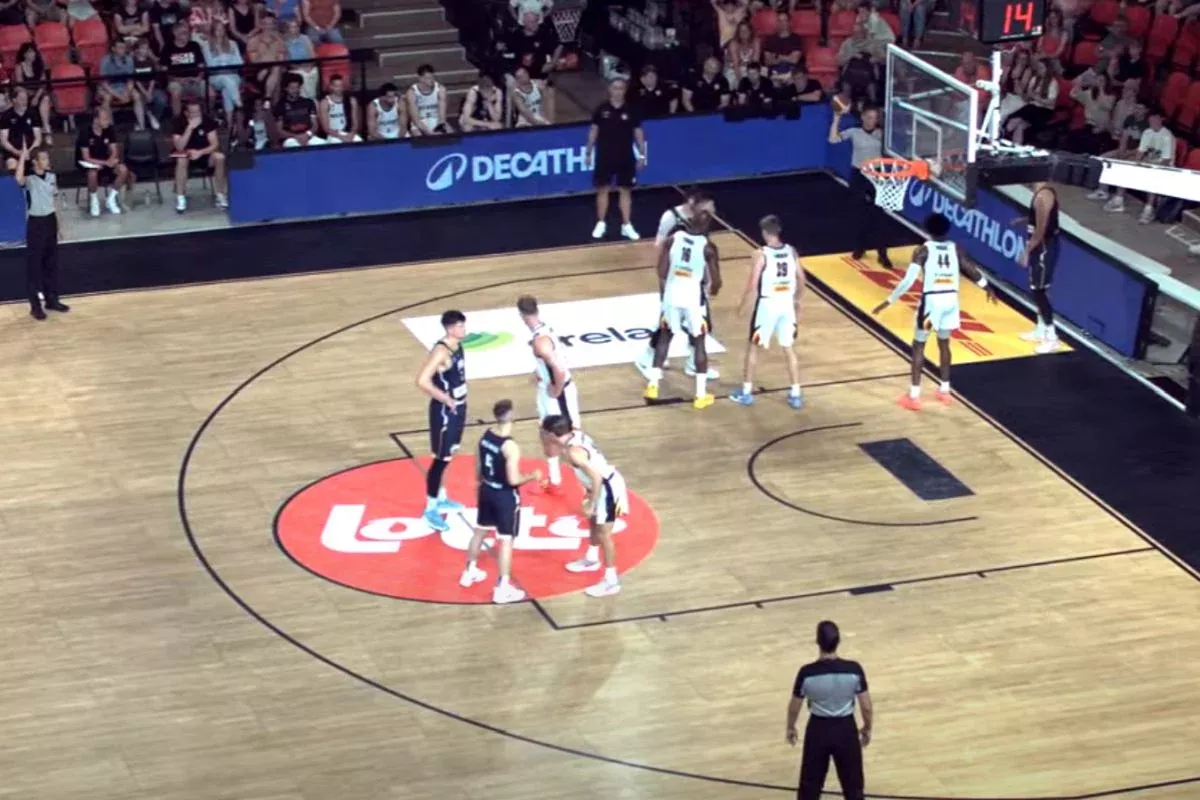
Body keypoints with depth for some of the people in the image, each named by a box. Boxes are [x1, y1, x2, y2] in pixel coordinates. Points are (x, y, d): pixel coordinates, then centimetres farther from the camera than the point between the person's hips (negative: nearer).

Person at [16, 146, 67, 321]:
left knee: (51, 262, 14)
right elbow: (19, 179, -42)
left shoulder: (52, 176, 5)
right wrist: (22, 157, -35)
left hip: (50, 221, 6)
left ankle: (52, 299, 27)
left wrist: (58, 225, 16)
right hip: (35, 223, -6)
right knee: (34, 264, 1)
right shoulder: (29, 179, -15)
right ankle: (35, 305, 7)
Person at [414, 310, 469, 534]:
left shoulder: (457, 346, 5)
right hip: (444, 411, -9)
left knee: (448, 457, 21)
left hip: (457, 408, 9)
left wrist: (459, 402, 15)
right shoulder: (441, 351, -24)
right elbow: (422, 381, -33)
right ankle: (431, 509, 6)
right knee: (441, 459, -2)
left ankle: (441, 499, 36)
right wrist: (446, 399, -25)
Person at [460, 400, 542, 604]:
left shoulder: (485, 436, -4)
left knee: (480, 531, 25)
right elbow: (513, 480, -26)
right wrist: (533, 476, -8)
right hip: (505, 496, -8)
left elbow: (478, 468, 7)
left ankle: (469, 572, 41)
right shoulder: (510, 446, -27)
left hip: (486, 491, 8)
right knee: (506, 541, 3)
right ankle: (502, 589, 6)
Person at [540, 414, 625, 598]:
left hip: (607, 488, -10)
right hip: (605, 482, 10)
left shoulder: (574, 452, -28)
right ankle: (592, 559, 50)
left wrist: (590, 505, -21)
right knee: (593, 522, 29)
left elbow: (596, 478, -29)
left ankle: (611, 581, 7)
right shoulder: (576, 435, -1)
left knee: (603, 535, -1)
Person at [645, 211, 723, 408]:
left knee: (665, 337, 23)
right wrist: (714, 289, 16)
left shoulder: (674, 238, -2)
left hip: (672, 295, 3)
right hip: (693, 299, -3)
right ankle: (701, 395, 10)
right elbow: (716, 281, -8)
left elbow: (662, 271, 1)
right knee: (699, 343, 10)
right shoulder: (707, 247, -11)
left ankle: (653, 384, 21)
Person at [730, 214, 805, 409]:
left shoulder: (761, 254, -14)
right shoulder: (791, 251, 0)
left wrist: (743, 306, -1)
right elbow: (801, 280, 7)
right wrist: (797, 301, 22)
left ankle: (746, 393, 18)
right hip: (787, 305, 4)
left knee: (753, 347, 13)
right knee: (789, 349, 15)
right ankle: (795, 395, 16)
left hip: (767, 305, -4)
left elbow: (752, 286, -14)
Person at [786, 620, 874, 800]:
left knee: (810, 785, 17)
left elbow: (794, 707, -6)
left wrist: (791, 728, 14)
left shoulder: (807, 673, -19)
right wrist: (867, 728, 10)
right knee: (853, 785, 17)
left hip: (818, 730, 0)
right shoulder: (854, 669, -17)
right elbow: (867, 707, -9)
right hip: (846, 729, 0)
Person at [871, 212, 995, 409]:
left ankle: (914, 396, 3)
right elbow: (971, 270, 15)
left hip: (931, 299, -4)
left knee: (918, 346, 7)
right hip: (951, 298, 4)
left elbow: (909, 280, -15)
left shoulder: (924, 250, -7)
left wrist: (888, 301, -10)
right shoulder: (954, 248, 6)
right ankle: (944, 390, 31)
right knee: (944, 342, 25)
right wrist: (988, 288, 34)